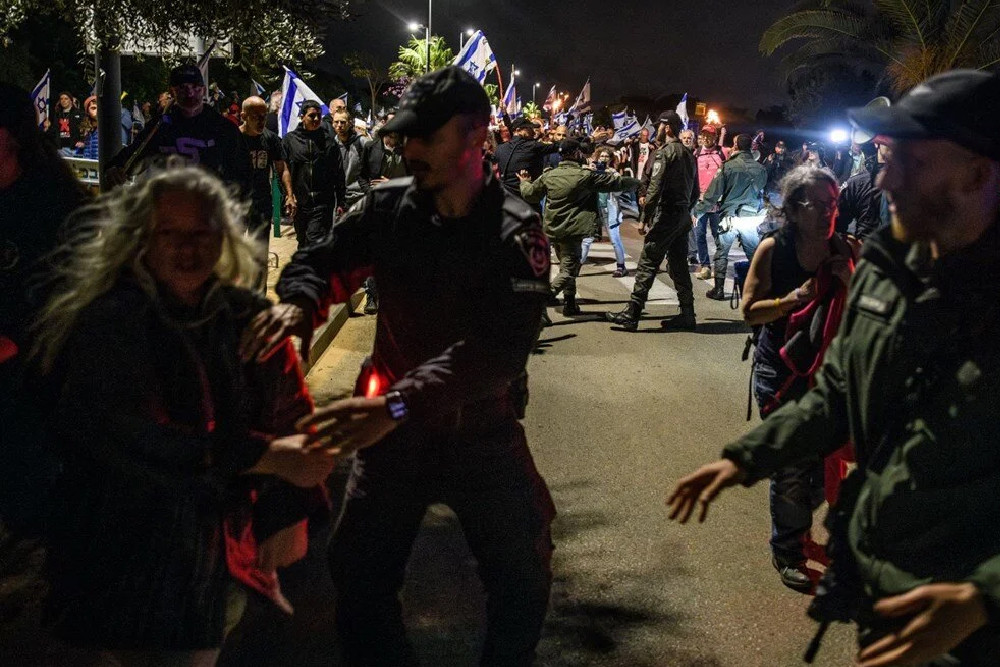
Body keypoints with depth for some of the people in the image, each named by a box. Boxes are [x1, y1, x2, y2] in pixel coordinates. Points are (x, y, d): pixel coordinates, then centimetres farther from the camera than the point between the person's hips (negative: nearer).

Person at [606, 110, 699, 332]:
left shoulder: (664, 152, -11)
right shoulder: (688, 155, 16)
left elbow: (655, 188, -19)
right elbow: (695, 191, 19)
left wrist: (645, 217, -14)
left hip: (666, 214, -8)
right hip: (684, 216, 8)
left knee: (648, 264, -7)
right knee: (678, 265, 12)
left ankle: (631, 315, -7)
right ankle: (687, 315, 13)